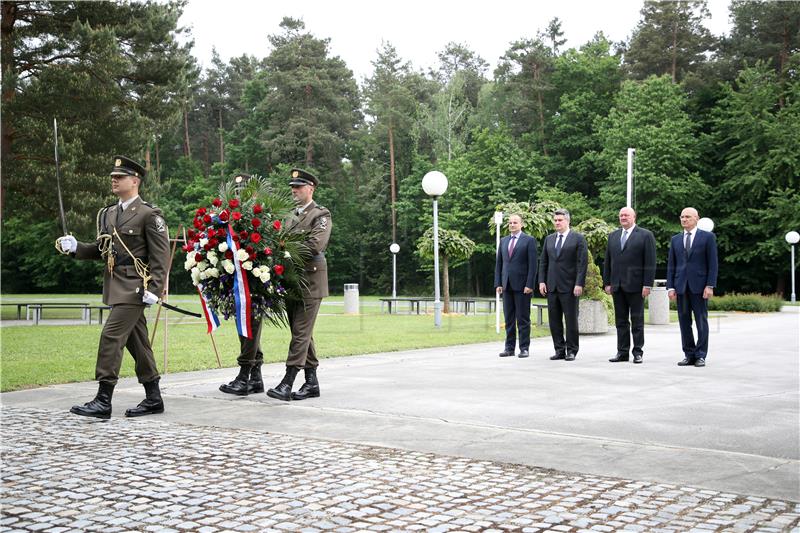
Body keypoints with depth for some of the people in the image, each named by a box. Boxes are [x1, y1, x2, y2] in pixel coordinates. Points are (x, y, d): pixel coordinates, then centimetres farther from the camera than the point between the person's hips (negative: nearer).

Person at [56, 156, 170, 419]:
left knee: (111, 336, -13)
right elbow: (100, 249, 20)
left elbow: (161, 256, -12)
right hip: (116, 286, 8)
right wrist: (75, 247, 2)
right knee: (136, 341, 11)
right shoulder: (107, 214, 15)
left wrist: (154, 289, -19)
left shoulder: (149, 214, -8)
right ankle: (153, 399, 19)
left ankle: (103, 401, -9)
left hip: (134, 287, -8)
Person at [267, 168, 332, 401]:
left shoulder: (321, 215, -4)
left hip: (310, 279, -8)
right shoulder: (292, 216, 18)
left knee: (301, 332, -8)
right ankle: (312, 382, 16)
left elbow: (315, 246, -16)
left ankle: (287, 383, -11)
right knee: (303, 332, 10)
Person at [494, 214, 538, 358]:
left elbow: (533, 264, -7)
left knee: (523, 319, -1)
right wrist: (498, 284, 5)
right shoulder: (503, 241, 15)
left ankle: (524, 348, 3)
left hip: (522, 286, -5)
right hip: (507, 285, 5)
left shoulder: (529, 240, -1)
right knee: (509, 319, 7)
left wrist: (529, 285, -13)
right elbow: (499, 264, 14)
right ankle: (509, 347, 11)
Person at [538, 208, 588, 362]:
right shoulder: (549, 239, 14)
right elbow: (543, 262, 15)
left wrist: (579, 284, -14)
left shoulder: (578, 238, -1)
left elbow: (582, 262, -7)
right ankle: (559, 350, 13)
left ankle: (571, 350, 6)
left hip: (569, 286, -5)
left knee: (571, 319, -1)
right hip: (552, 286, 5)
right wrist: (542, 281, 4)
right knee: (554, 320, 5)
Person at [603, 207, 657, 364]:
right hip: (617, 286, 5)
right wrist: (607, 283, 7)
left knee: (637, 320, 2)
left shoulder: (645, 235, -1)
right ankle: (622, 351, 12)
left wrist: (647, 285, -12)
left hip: (635, 285, -5)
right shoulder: (613, 236, 14)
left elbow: (650, 262, -6)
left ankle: (638, 352, 8)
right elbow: (607, 262, 14)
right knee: (621, 321, 8)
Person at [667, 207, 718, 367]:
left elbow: (713, 264, -2)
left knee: (701, 322, 0)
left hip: (699, 286, -4)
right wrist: (670, 287, 3)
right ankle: (689, 355, 10)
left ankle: (700, 356, 5)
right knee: (684, 322, 4)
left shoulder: (708, 237, 2)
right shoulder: (675, 239, 13)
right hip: (681, 287, 4)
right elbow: (671, 265, 12)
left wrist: (710, 286, -10)